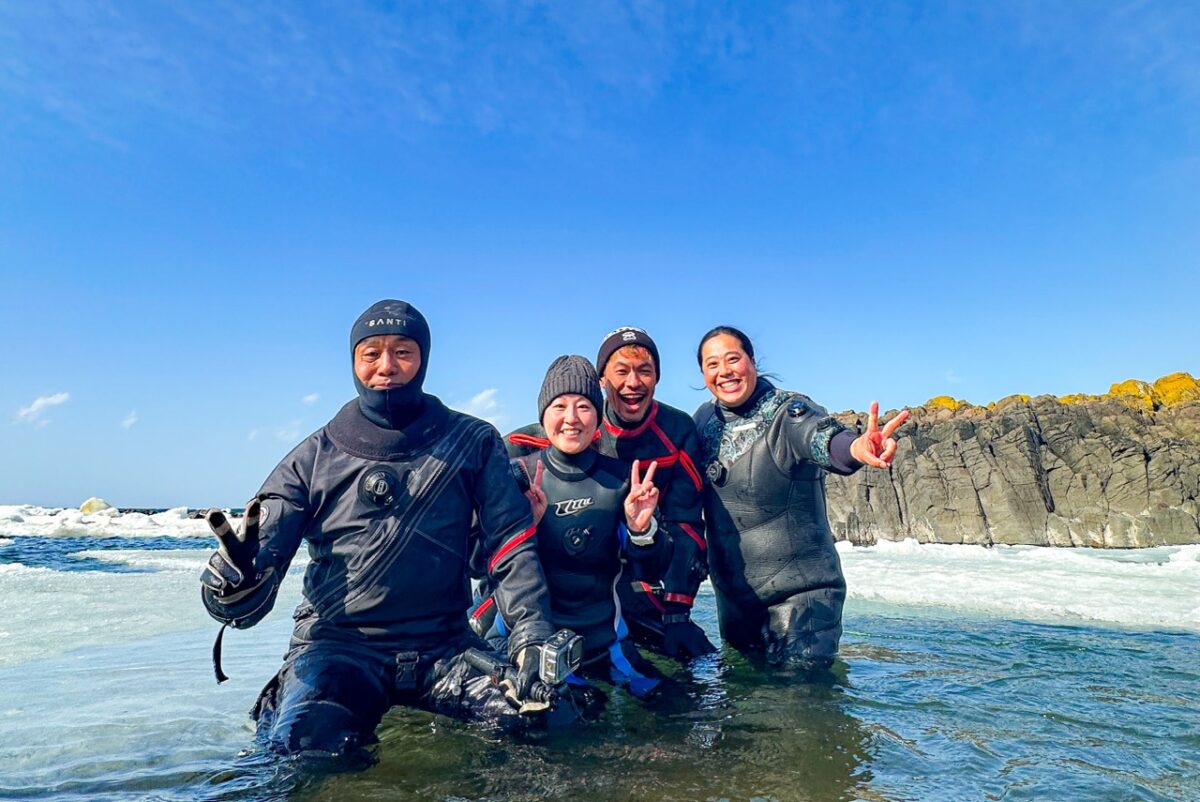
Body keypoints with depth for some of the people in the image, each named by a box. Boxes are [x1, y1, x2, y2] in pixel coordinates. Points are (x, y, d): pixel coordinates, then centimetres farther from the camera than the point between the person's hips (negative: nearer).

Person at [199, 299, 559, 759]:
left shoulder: (473, 443, 3)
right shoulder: (313, 458, 3)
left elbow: (511, 542, -3)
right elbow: (261, 561, -3)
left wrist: (533, 637, -17)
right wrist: (237, 586, -27)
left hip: (443, 647, 2)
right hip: (337, 644, -2)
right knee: (304, 743, -29)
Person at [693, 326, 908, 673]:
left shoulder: (788, 410, -18)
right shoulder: (705, 420, -1)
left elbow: (820, 435, -40)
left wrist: (853, 447, -62)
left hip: (800, 589, -5)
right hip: (731, 591, 5)